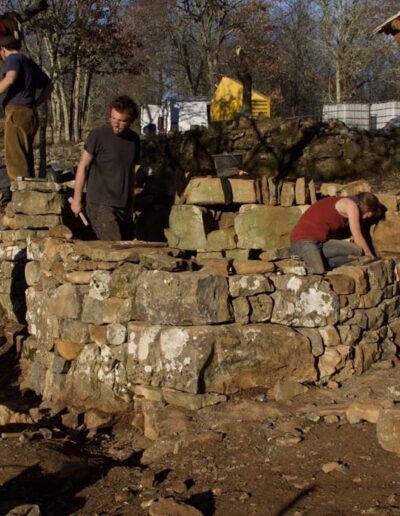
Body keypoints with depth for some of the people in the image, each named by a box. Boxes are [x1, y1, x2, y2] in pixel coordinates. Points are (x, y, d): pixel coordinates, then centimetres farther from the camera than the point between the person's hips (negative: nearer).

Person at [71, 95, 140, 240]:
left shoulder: (134, 139, 10)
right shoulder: (98, 135, -7)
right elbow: (83, 166, -4)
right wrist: (77, 199, -6)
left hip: (124, 207, 6)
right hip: (101, 205, -6)